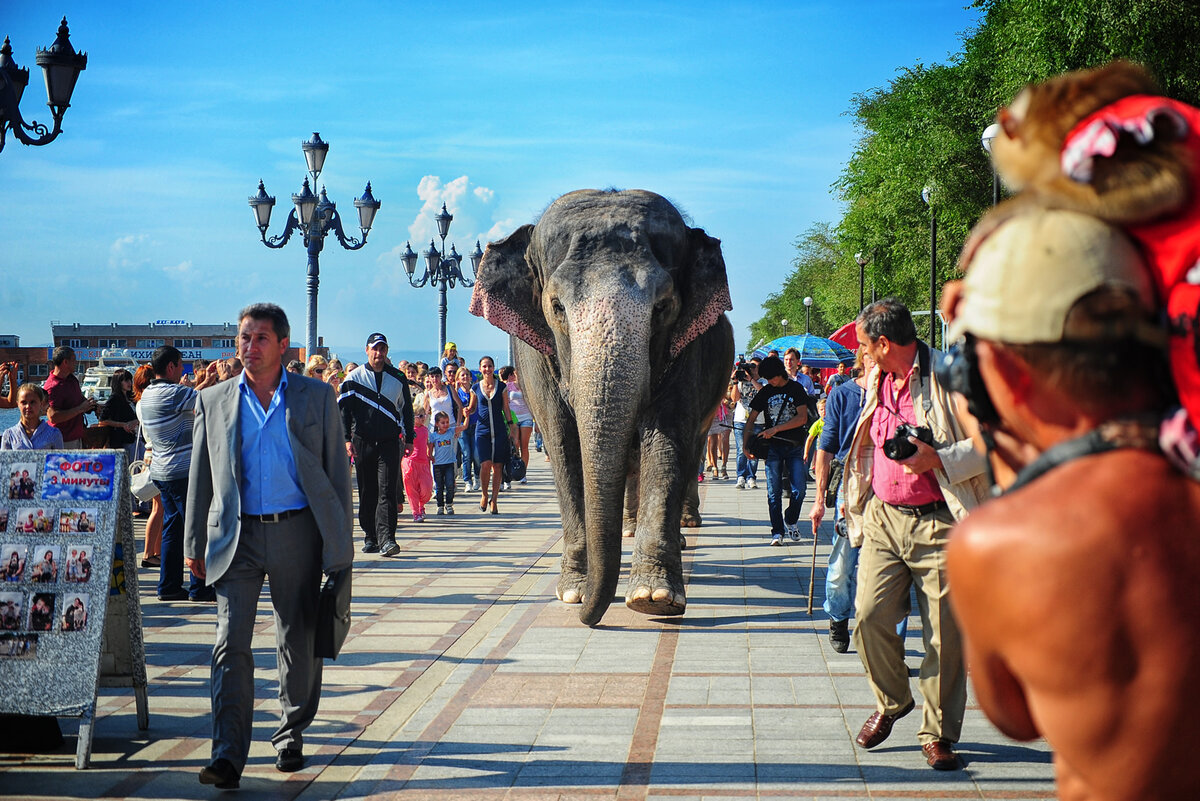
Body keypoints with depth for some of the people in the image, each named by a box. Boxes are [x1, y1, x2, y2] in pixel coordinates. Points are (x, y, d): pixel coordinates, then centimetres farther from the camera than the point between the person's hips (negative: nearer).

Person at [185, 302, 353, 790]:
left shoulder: (316, 397, 4)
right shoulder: (213, 401, 8)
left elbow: (337, 471, 5)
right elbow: (200, 478, 12)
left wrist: (341, 544, 1)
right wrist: (195, 546, 8)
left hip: (297, 533, 0)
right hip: (236, 536, 0)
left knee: (298, 644, 9)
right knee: (231, 644, -9)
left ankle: (290, 736, 28)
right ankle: (228, 756, -9)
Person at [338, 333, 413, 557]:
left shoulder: (398, 378, 9)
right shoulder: (354, 378, 5)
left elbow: (406, 410, 17)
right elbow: (343, 409, 4)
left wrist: (409, 439, 15)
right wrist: (347, 438, -5)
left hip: (389, 442, 0)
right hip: (363, 443, 0)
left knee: (387, 491, -10)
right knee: (367, 492, 5)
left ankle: (386, 540, -17)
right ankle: (370, 538, 14)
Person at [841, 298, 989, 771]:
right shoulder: (877, 381, 14)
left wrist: (938, 459, -20)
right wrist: (854, 498, 27)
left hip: (939, 524, -6)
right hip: (882, 519, 6)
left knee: (944, 634, -1)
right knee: (871, 617, -4)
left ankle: (938, 734, 12)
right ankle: (891, 702, 22)